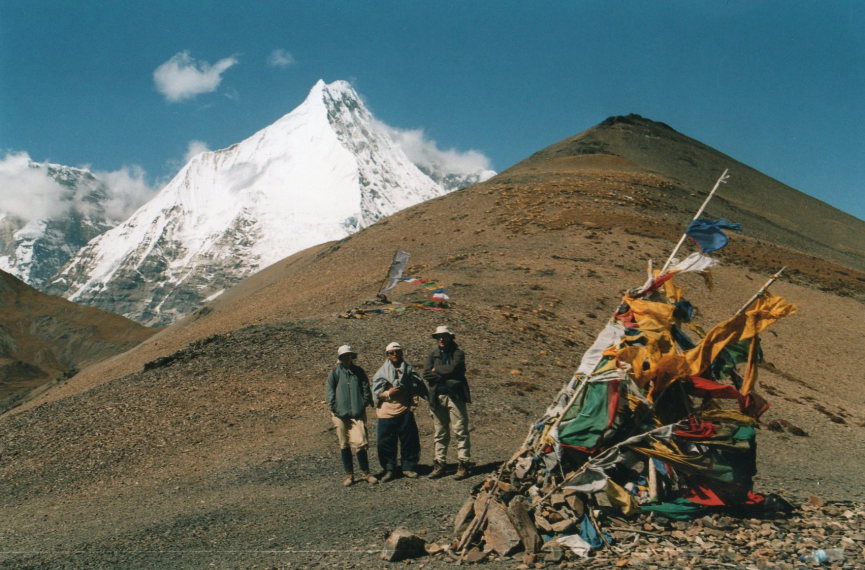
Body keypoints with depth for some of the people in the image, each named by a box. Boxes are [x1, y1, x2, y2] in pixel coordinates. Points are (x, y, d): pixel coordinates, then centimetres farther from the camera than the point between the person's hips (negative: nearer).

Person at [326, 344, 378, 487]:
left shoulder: (359, 371, 8)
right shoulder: (335, 372, 2)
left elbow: (366, 389, 11)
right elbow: (330, 391, 2)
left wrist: (364, 405, 1)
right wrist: (334, 408, -6)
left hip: (357, 413, 0)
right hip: (340, 414, 0)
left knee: (360, 443, -7)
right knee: (344, 445, 6)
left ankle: (366, 472, 7)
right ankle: (349, 474, 17)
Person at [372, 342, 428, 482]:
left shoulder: (409, 370, 7)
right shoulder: (382, 372, 4)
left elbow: (417, 387, 10)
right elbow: (376, 393, 2)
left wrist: (414, 402, -2)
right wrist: (388, 393, -14)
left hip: (405, 411, 1)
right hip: (386, 412, -1)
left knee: (409, 440, 4)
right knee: (386, 442, 0)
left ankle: (408, 467, 18)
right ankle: (389, 469, 11)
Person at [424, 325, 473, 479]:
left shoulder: (458, 354, 0)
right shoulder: (433, 355, 11)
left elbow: (452, 369, -16)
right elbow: (426, 374, -2)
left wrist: (436, 370, -2)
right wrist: (445, 376, -12)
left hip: (455, 396, -4)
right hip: (437, 397, 4)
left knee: (461, 431, -4)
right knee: (440, 433, 9)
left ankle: (464, 464, 0)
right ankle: (440, 464, 15)